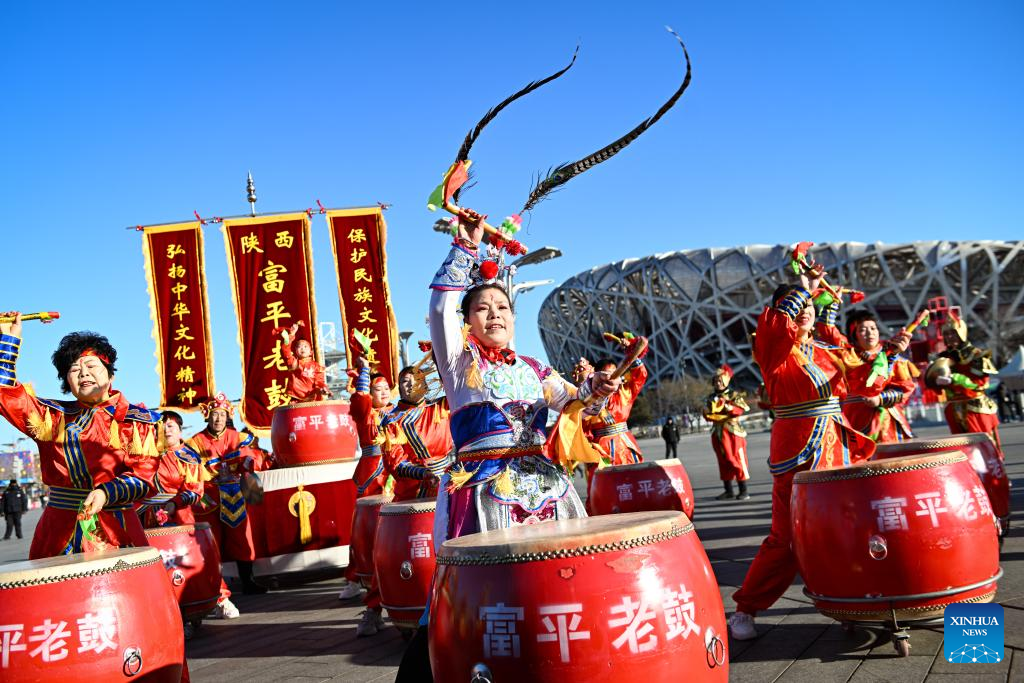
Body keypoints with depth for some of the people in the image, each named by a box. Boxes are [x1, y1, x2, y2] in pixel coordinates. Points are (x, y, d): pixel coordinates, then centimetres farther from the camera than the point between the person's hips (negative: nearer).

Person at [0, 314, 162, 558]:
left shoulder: (137, 421, 4)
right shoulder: (54, 416, 16)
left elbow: (144, 476, -4)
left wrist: (107, 493, -21)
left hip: (114, 531, -3)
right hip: (57, 532, 3)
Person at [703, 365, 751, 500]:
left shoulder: (734, 395, 0)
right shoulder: (711, 398, 14)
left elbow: (740, 409, -15)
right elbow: (707, 415, 7)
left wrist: (727, 407, -25)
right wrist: (710, 413, -14)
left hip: (733, 432, -5)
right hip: (718, 434, 5)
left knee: (737, 460, -5)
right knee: (723, 462, 8)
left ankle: (743, 491, -1)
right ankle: (728, 491, 15)